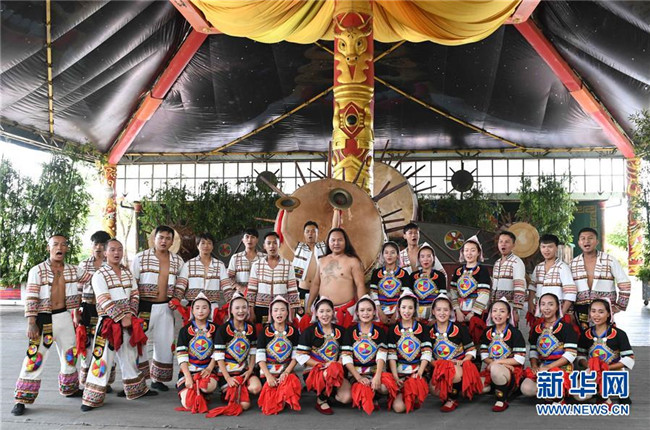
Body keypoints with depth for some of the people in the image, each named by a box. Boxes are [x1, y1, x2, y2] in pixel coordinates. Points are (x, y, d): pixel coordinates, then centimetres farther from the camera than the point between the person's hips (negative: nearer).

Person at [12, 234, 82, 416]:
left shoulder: (72, 270, 4)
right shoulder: (37, 271, -9)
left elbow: (77, 294, 13)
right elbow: (31, 299, -12)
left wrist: (77, 313, 11)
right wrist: (31, 324, -16)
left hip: (64, 317, 5)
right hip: (43, 319, -5)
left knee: (70, 355, 16)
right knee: (35, 358, -7)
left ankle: (69, 389, 35)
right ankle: (22, 399, 4)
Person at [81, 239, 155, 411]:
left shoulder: (128, 273, 11)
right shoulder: (99, 275, -8)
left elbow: (135, 295, 9)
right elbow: (105, 301, -15)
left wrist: (130, 314, -7)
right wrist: (121, 318, -18)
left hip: (128, 321, 6)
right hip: (108, 322, -6)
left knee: (130, 356, 17)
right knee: (102, 358, -6)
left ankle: (136, 389, 31)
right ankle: (92, 398, 2)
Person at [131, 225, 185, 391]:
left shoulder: (178, 261, 7)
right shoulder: (140, 258, -3)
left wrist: (177, 300, 2)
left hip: (165, 308, 3)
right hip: (144, 307, -3)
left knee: (165, 344, 8)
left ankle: (157, 379, 24)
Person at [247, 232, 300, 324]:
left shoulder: (288, 265, 1)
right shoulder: (256, 265, 3)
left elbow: (292, 291, 2)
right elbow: (251, 290, 4)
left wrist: (292, 312, -1)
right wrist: (251, 311, 0)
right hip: (261, 308, 0)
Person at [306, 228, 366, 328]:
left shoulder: (353, 261, -3)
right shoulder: (322, 261, 12)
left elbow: (360, 286, -6)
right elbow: (316, 284, 17)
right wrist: (308, 306, 14)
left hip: (346, 309, -4)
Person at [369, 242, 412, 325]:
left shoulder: (403, 274, 4)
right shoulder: (376, 273, 7)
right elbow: (373, 294, 1)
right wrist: (381, 313, -9)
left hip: (398, 310, -1)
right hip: (381, 310, 1)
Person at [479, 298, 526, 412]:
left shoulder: (514, 333, -7)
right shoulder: (488, 332, 8)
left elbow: (519, 359, -13)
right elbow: (484, 355, 6)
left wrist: (497, 362, -13)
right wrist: (492, 363, -16)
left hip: (512, 370, -6)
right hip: (491, 368, 6)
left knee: (495, 369, -39)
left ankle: (502, 400, -15)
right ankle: (503, 387, 11)